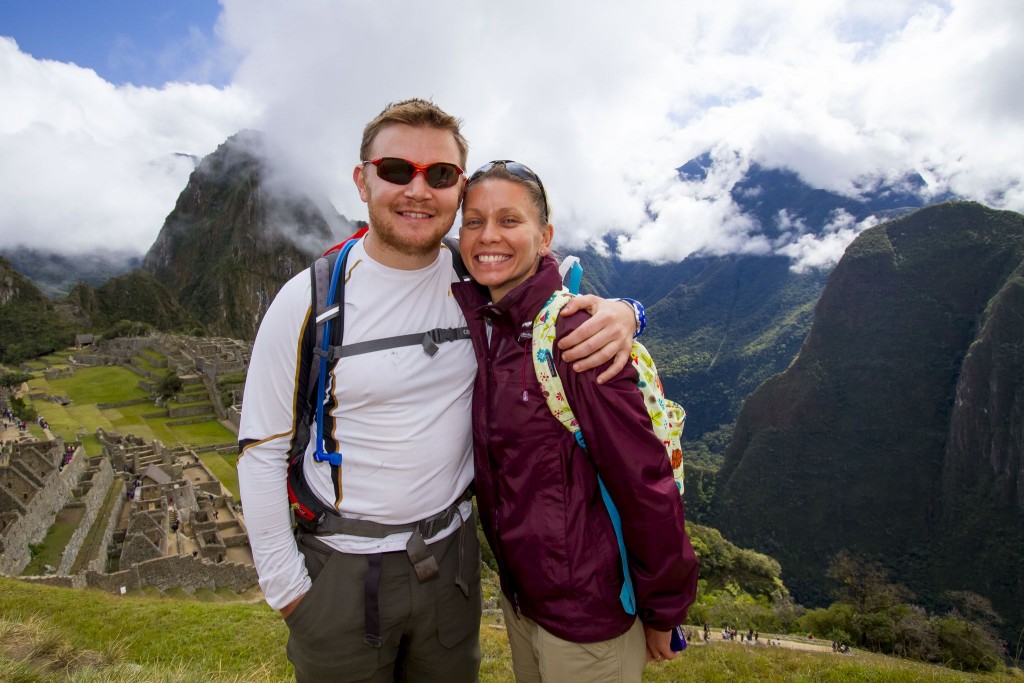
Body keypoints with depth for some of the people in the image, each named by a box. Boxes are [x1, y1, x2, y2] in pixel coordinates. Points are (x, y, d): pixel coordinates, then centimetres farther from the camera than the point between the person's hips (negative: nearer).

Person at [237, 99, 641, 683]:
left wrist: (618, 312, -20)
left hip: (452, 555, 3)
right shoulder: (309, 301, -13)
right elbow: (262, 453, -7)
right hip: (340, 569, -2)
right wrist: (286, 586, -6)